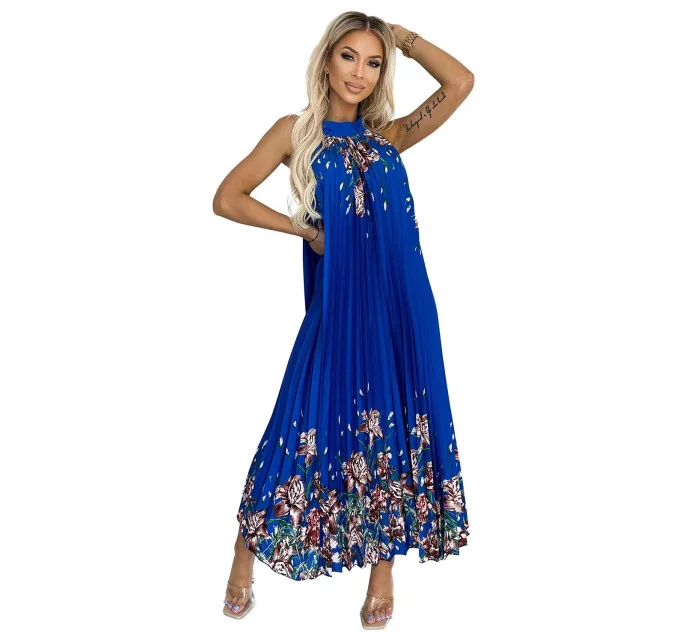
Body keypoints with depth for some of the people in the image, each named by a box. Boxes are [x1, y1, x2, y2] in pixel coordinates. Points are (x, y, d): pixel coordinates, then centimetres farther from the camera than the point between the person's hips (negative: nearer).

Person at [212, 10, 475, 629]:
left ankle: (383, 564, 21)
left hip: (402, 302, 3)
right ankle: (245, 562, 17)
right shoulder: (296, 131, 7)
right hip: (339, 301, -3)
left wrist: (403, 35, 9)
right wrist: (305, 228, -1)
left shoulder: (387, 137, 12)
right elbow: (228, 198, 3)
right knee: (314, 420, -1)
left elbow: (461, 82, 2)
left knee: (393, 423, 7)